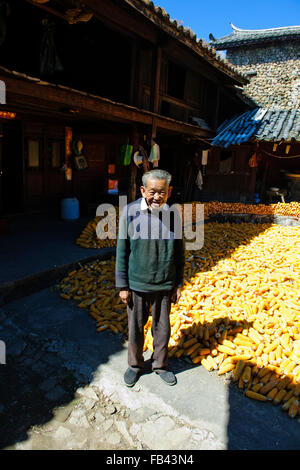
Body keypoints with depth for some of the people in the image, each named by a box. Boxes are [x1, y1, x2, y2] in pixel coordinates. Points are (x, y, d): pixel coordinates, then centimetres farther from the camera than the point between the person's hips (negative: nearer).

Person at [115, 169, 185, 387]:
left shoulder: (174, 214, -5)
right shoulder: (130, 212, -13)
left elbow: (179, 252, 4)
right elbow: (122, 251, -6)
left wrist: (178, 285, 7)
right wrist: (122, 286, -5)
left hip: (164, 286, 2)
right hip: (137, 285, -2)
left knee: (162, 329, 17)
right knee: (136, 328, 16)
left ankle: (160, 365, 42)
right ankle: (136, 365, 41)